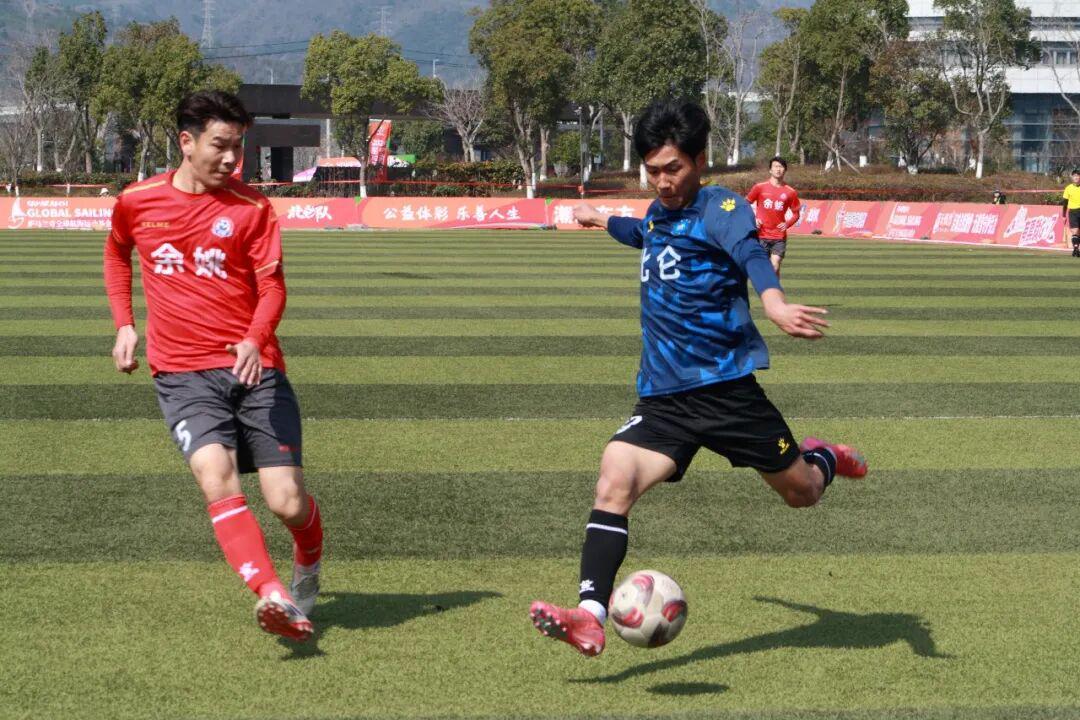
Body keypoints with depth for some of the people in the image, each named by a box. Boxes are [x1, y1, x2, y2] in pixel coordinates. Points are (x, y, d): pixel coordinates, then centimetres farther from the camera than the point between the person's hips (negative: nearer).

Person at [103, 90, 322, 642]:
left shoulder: (251, 207, 0)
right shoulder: (137, 202, 5)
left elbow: (272, 285, -4)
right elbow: (116, 252, 26)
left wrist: (254, 339, -24)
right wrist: (124, 323, 16)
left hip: (252, 367, 0)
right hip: (182, 374, 0)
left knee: (288, 503, -5)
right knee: (217, 476, -27)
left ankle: (307, 572, 29)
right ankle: (272, 596, -38)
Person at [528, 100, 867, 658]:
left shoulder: (720, 208, -10)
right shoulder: (660, 213, 12)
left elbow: (751, 254, -32)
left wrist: (773, 302, -54)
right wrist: (601, 220, 60)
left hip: (726, 389, -5)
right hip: (662, 401, 5)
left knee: (802, 493, 10)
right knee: (614, 481, -20)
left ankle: (822, 459, 47)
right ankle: (590, 617, -27)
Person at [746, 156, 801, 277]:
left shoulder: (790, 192, 3)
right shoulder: (760, 187, 1)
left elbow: (796, 213, 12)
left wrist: (787, 224, -7)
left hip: (779, 237, 0)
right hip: (761, 235, 0)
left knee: (775, 267, -7)